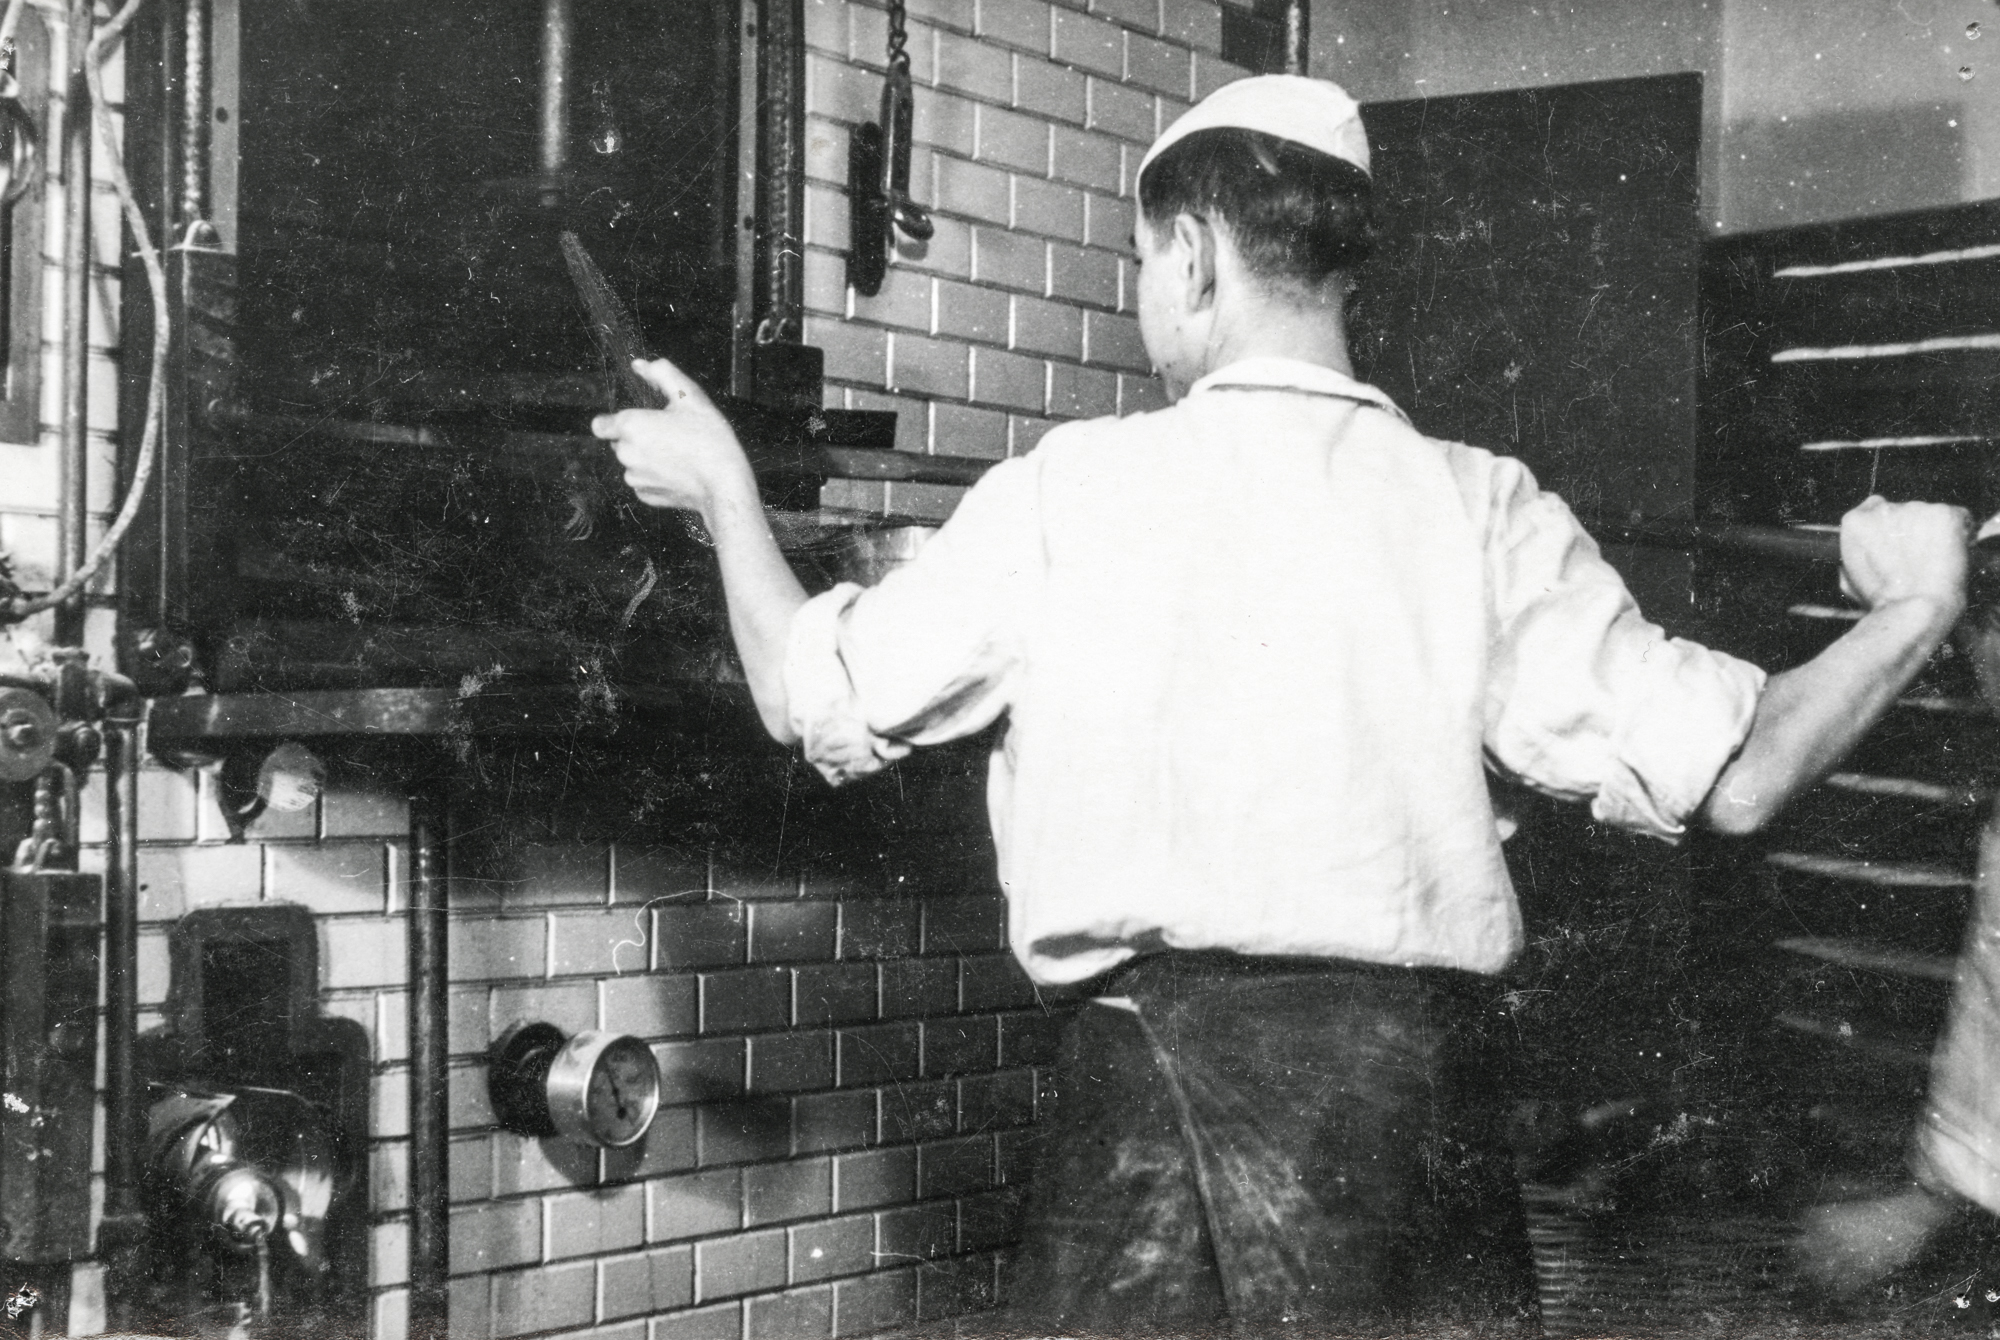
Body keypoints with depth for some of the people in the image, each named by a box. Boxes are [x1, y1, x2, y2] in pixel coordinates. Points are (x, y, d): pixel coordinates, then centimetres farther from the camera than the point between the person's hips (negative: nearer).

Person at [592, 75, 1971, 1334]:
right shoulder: (1484, 509, 1)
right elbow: (1733, 778, -2)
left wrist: (723, 484, 23)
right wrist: (1914, 610, 15)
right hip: (1422, 1080, 2)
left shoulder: (1070, 488, -2)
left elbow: (813, 699, 6)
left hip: (1160, 1071, -1)